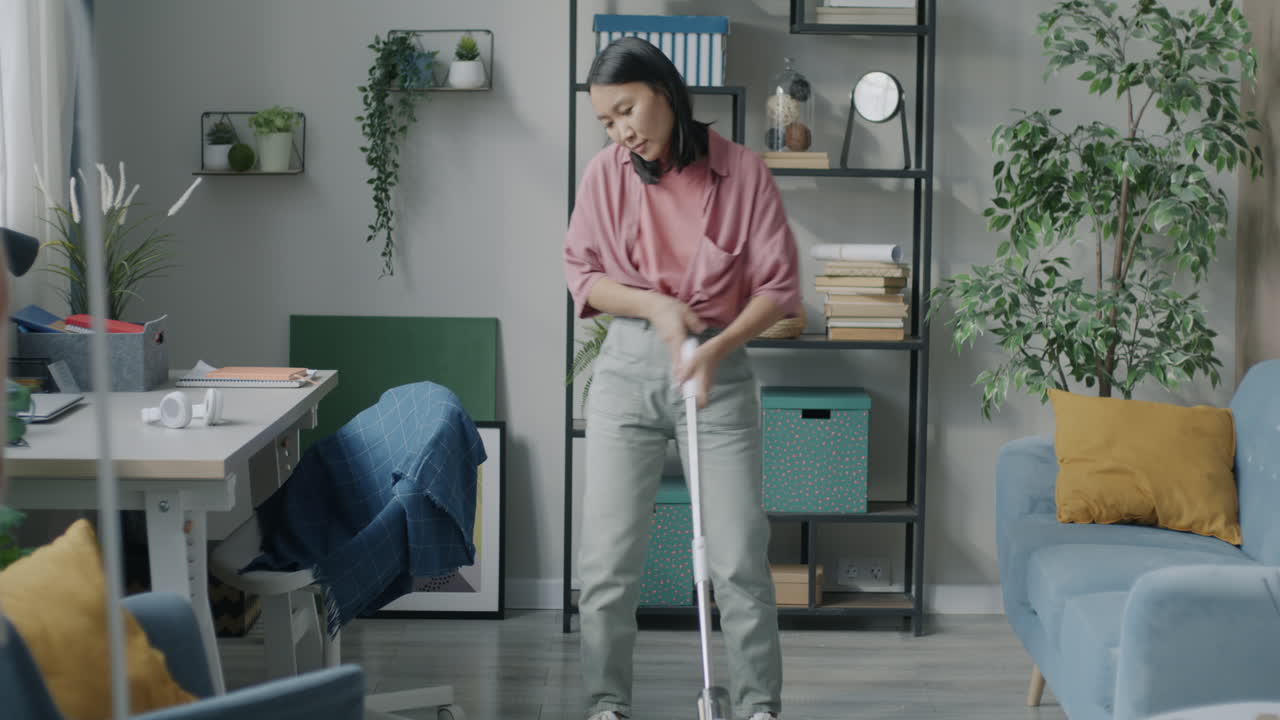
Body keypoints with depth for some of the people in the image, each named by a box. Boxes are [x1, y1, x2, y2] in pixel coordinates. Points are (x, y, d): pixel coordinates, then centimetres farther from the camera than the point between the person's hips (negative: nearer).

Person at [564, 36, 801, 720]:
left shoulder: (741, 171, -7)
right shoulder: (606, 174, -2)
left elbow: (777, 286, -3)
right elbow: (582, 275, 6)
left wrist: (718, 345, -17)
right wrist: (652, 305, -11)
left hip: (720, 371, -1)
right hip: (628, 368, 2)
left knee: (739, 556, -1)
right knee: (607, 555, 2)